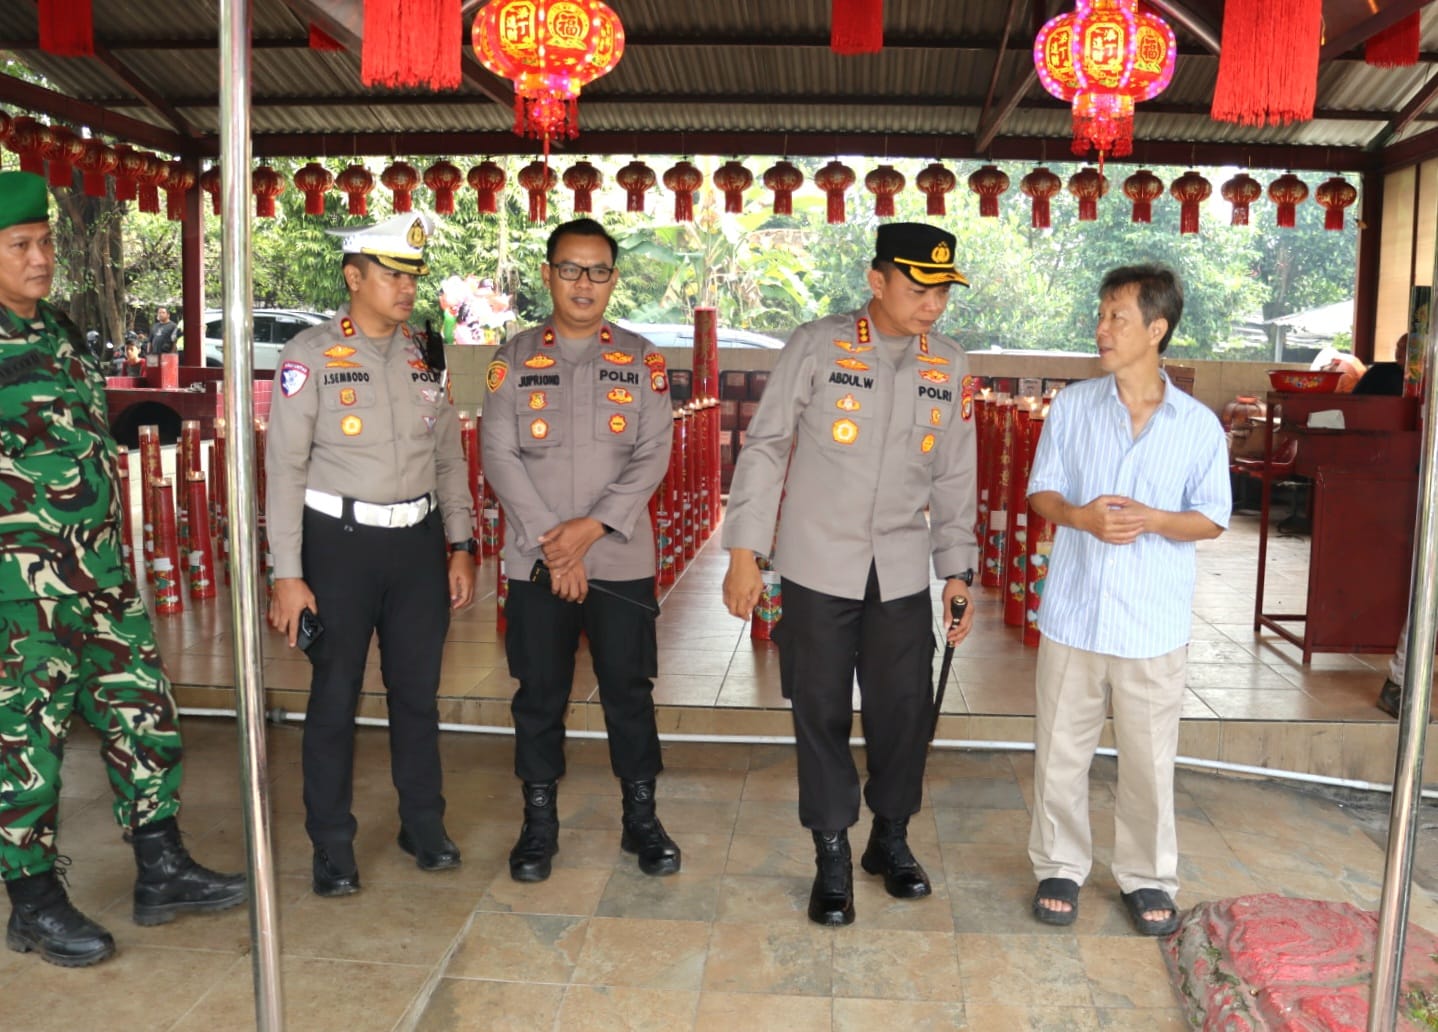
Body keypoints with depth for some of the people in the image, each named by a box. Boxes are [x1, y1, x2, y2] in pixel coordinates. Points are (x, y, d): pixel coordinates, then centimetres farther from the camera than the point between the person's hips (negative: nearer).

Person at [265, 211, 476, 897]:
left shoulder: (425, 356, 7)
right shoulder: (310, 356, -7)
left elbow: (449, 458, 12)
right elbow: (285, 468, -8)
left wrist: (460, 545, 7)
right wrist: (288, 575, -12)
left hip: (418, 541, 4)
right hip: (340, 540, -4)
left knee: (417, 690, 13)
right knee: (335, 697, 7)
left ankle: (424, 825, 30)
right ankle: (332, 847, 22)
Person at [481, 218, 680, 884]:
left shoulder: (641, 359, 5)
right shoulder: (514, 358, 4)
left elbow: (654, 455, -3)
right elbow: (499, 455, -3)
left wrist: (592, 527, -14)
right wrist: (553, 543, -11)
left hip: (622, 558, 0)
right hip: (535, 560, 0)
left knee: (630, 690, 6)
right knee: (539, 693, 8)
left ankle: (640, 818, 22)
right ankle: (539, 821, 24)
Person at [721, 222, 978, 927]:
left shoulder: (950, 368, 4)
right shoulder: (817, 346, -8)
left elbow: (953, 477, 10)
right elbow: (765, 447, -5)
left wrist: (957, 570, 8)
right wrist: (743, 553, -9)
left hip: (902, 572, 3)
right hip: (818, 567, -3)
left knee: (905, 710, 8)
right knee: (822, 712, 6)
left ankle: (890, 838, 32)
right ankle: (832, 856, 23)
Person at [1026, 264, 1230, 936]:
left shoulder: (1199, 425, -3)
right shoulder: (1072, 406, 0)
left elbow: (1212, 519, 2)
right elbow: (1041, 491, 5)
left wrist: (1154, 520, -18)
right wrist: (1080, 516, -17)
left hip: (1154, 623, -1)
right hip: (1073, 612, 1)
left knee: (1149, 759, 10)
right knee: (1061, 750, 10)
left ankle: (1148, 877, 29)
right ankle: (1059, 865, 29)